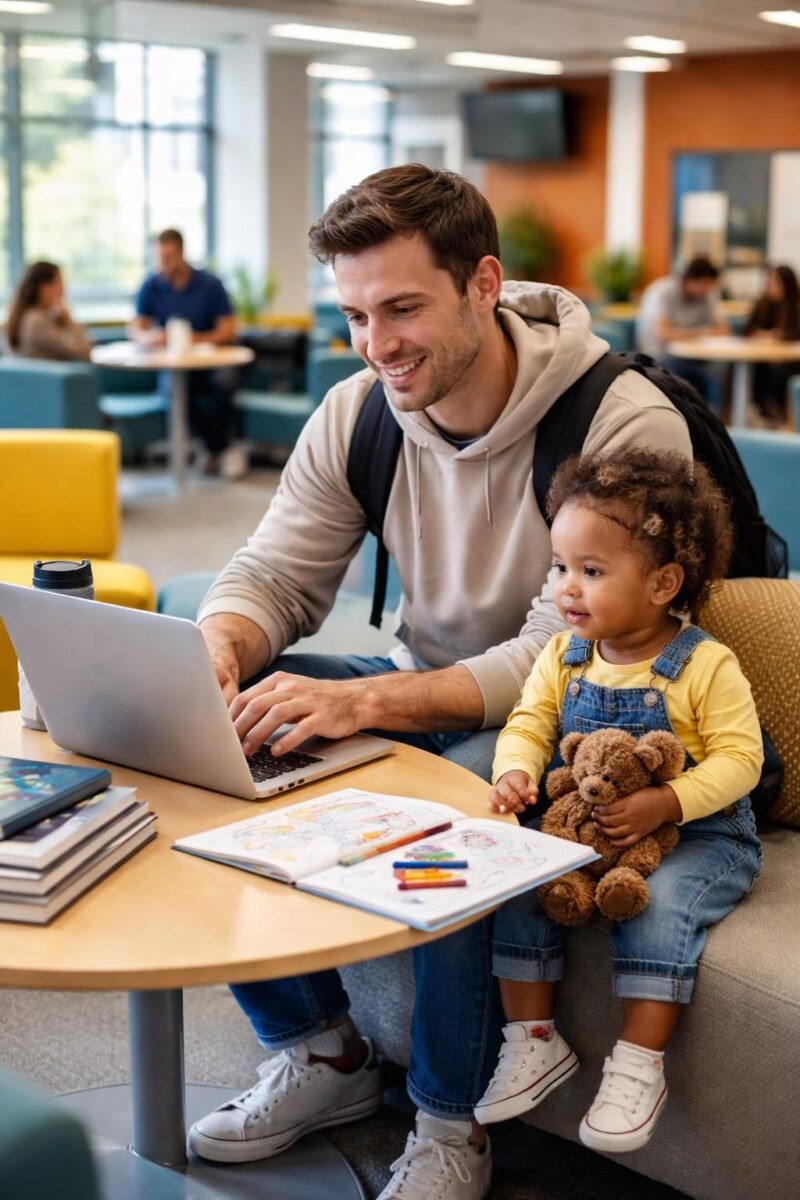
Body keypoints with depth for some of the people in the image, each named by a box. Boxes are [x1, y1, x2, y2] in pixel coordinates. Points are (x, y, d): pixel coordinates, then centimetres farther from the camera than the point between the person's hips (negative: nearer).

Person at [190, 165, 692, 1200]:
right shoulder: (355, 415, -4)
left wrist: (365, 701, -40)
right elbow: (274, 574, -1)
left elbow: (564, 658, -27)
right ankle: (320, 1051, 4)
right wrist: (217, 649, -27)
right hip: (424, 689, 6)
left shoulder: (623, 425, -23)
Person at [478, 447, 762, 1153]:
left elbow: (738, 758, -16)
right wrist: (516, 771, -20)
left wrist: (667, 803, -31)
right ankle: (535, 1041, -1)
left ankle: (639, 1068, -18)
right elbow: (529, 724, 4)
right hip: (579, 825, 5)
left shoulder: (706, 667, -13)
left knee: (660, 900, -32)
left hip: (697, 834, -5)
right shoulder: (564, 658, 3)